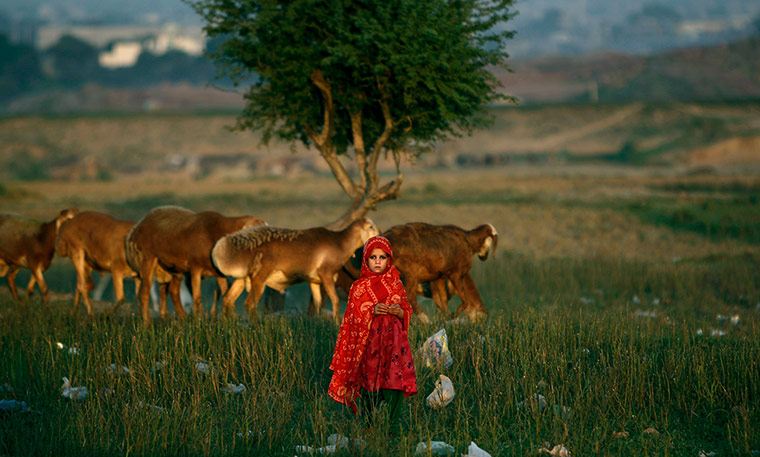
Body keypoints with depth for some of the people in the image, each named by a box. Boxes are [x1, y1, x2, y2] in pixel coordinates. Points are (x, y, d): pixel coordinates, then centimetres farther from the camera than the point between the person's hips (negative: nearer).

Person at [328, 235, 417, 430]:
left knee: (394, 391, -6)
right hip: (369, 345, -2)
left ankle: (392, 431, 0)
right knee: (370, 391, -3)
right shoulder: (359, 287, 2)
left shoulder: (396, 284, 10)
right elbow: (354, 319, 0)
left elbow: (407, 312, 13)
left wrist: (399, 311, -9)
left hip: (394, 343, 2)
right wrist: (373, 312, -17)